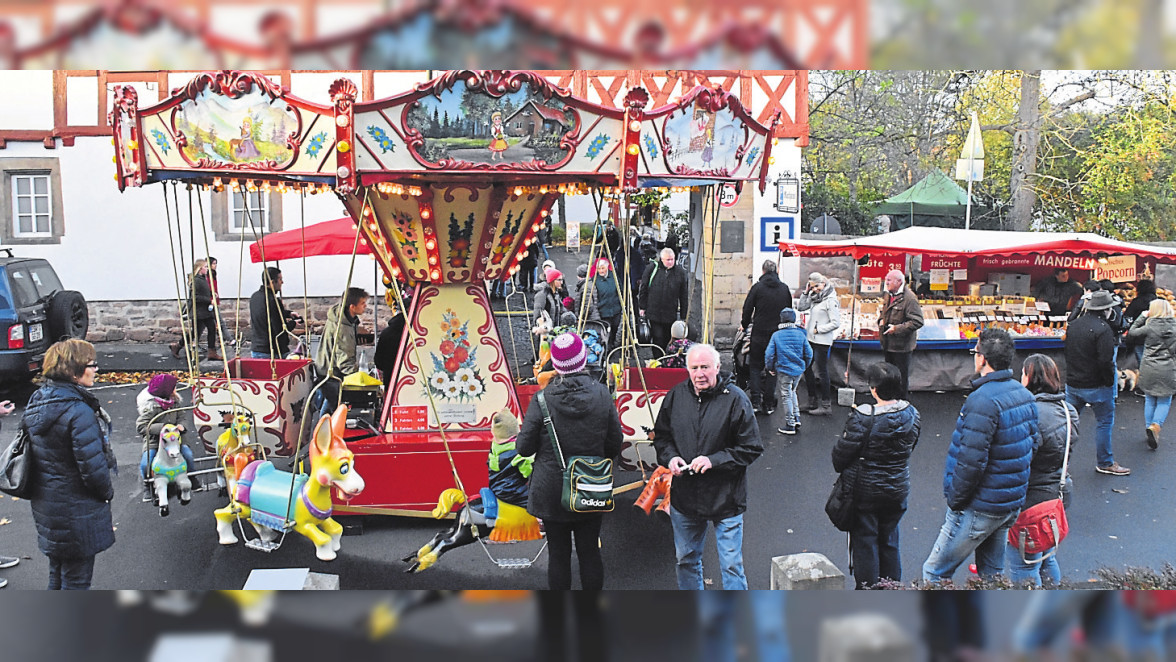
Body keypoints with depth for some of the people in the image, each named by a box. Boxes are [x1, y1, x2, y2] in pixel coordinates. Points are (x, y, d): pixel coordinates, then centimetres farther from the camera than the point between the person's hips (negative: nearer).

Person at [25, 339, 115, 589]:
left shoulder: (38, 400, 3)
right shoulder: (78, 412, -26)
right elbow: (92, 465, -25)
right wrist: (107, 491, -6)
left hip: (46, 501, 9)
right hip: (76, 510, -9)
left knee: (58, 573, 24)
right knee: (76, 578, 6)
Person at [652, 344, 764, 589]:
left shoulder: (735, 399, -12)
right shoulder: (675, 396, 0)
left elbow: (752, 448, -9)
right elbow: (661, 436, 13)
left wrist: (714, 460, -20)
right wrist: (669, 457, -8)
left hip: (725, 498, -4)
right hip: (684, 496, 5)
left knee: (731, 564, 3)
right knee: (686, 559, 20)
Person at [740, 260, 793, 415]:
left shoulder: (757, 287, -7)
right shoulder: (785, 289, 3)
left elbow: (747, 309, -3)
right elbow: (790, 311, 10)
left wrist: (744, 324, 14)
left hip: (760, 333, -2)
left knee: (755, 367, 9)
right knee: (772, 369, 9)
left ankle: (756, 401, -1)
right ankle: (769, 404, 9)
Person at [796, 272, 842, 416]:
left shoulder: (830, 300, -14)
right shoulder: (814, 296, 9)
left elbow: (836, 323, -17)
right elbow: (800, 307, 10)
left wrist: (819, 329, -14)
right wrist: (806, 292, 1)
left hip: (822, 341, -9)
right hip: (811, 339, 9)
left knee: (821, 371, -4)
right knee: (806, 367, 14)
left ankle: (826, 405, 4)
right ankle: (812, 401, 25)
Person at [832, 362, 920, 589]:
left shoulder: (863, 418, -23)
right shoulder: (912, 414, -5)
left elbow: (843, 452, -16)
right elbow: (910, 447, 8)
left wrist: (841, 468, 6)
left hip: (865, 490, -5)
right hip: (898, 489, 5)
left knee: (864, 542, 9)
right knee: (889, 541, 20)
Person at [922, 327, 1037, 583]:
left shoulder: (983, 401, -24)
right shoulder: (1025, 394, 5)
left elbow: (971, 459, -26)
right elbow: (1033, 443, 13)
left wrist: (954, 499, -12)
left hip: (979, 509, -9)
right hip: (1012, 504, 9)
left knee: (935, 572, 1)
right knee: (992, 575, 19)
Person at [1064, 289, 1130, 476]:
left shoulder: (1073, 325, 6)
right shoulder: (1103, 329, -19)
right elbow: (1106, 361, -23)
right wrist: (1111, 382, -10)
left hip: (1072, 383, 7)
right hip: (1096, 386, -7)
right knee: (1104, 423, 8)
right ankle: (1105, 463, 17)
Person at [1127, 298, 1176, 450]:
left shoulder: (1150, 327, -9)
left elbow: (1131, 333, 4)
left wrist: (1142, 317, 8)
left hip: (1148, 369, 0)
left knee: (1149, 400, 15)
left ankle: (1149, 427, 21)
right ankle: (1156, 425, -13)